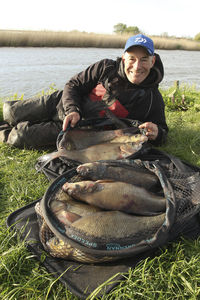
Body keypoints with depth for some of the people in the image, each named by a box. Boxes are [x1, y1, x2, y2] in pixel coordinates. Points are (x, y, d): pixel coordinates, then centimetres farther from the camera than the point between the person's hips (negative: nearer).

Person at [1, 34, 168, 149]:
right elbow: (73, 85, -6)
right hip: (61, 103, 2)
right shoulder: (106, 68, -13)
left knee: (17, 138, -10)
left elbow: (162, 129, -7)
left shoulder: (153, 99, -15)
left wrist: (156, 133, -32)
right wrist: (73, 110, -25)